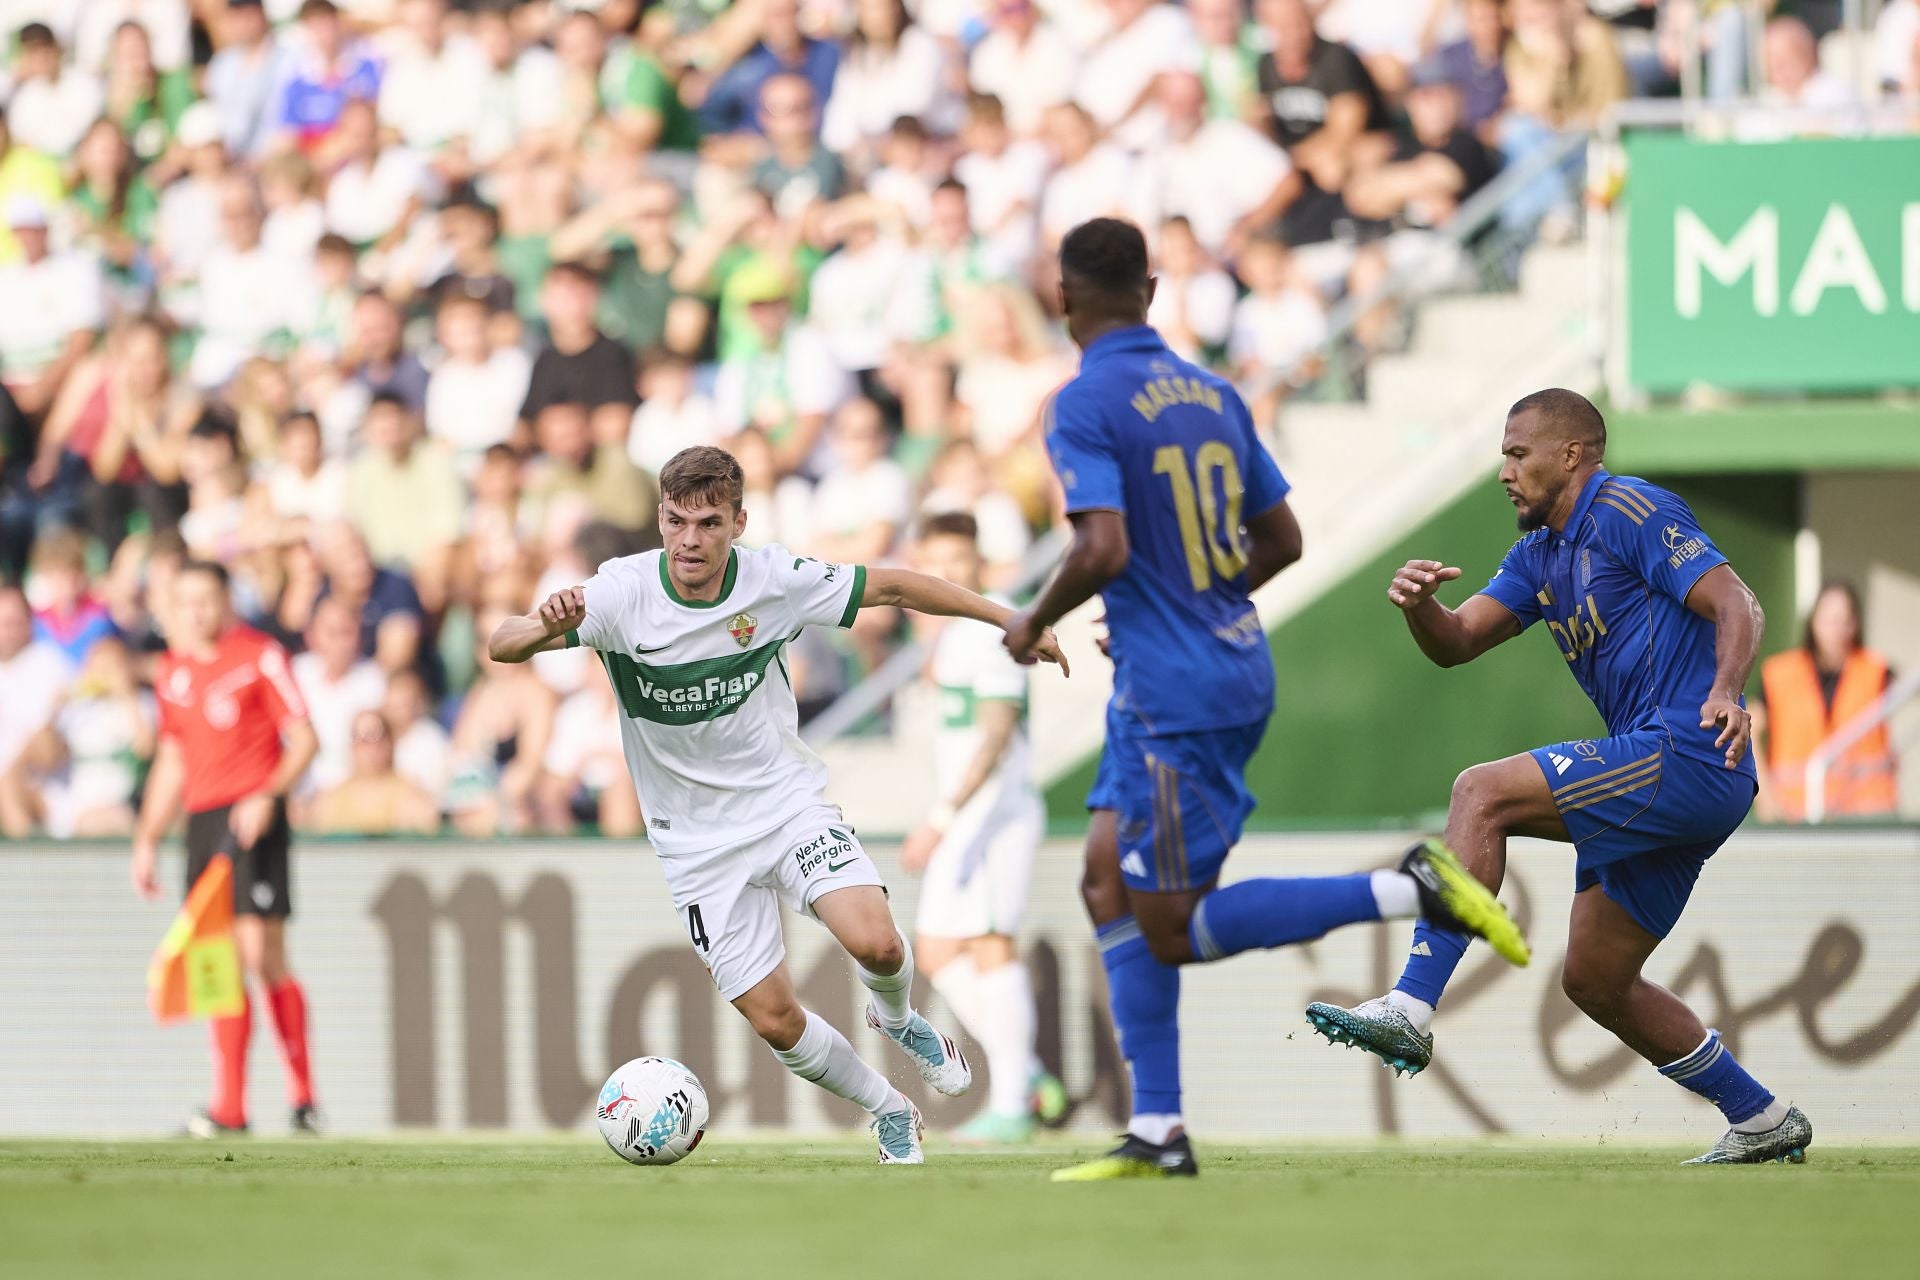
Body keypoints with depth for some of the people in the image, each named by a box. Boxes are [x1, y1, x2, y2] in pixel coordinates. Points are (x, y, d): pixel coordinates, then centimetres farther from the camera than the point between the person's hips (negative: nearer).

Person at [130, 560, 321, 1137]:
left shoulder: (260, 657, -3)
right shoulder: (173, 669, 17)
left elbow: (304, 739, -5)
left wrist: (268, 796, -19)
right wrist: (147, 840, 20)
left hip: (252, 818, -6)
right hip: (202, 821, 6)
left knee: (262, 955, -12)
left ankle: (303, 1098, -6)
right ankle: (229, 1107, 3)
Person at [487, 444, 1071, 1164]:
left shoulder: (775, 582, -13)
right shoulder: (623, 593, -18)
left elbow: (892, 588, 1)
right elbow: (502, 647, -26)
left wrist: (1008, 620, 4)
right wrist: (547, 625, -50)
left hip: (786, 802, 0)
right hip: (698, 843, 0)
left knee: (874, 943, -23)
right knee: (774, 1021, -4)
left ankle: (897, 1019, 13)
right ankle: (888, 1111, 24)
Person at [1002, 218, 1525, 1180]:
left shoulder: (1083, 406, -13)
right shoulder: (1213, 394, 10)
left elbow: (1103, 550, -24)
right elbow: (1281, 540, 14)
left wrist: (1033, 625, -6)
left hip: (1171, 695, -9)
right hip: (1238, 665, 9)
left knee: (1174, 932, -3)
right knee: (1111, 884, 13)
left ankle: (1409, 891, -12)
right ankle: (1156, 1133, 8)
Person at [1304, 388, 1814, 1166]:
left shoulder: (1629, 511, -6)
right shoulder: (1541, 555, 21)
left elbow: (1738, 607, -14)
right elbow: (1456, 644, 14)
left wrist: (1725, 692, -33)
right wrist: (1417, 604, -9)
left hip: (1687, 753, -10)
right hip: (1663, 781, 10)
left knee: (1483, 793, -20)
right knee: (1593, 981, 13)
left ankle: (1411, 1009, -27)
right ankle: (1762, 1123, 22)